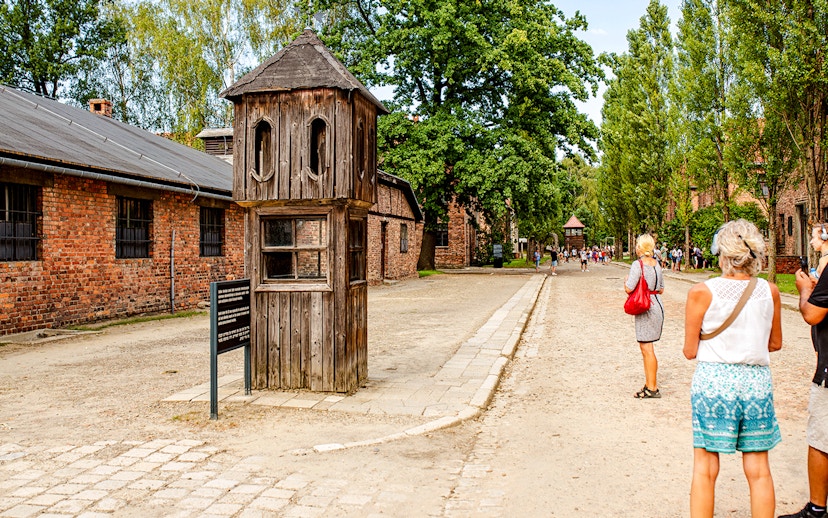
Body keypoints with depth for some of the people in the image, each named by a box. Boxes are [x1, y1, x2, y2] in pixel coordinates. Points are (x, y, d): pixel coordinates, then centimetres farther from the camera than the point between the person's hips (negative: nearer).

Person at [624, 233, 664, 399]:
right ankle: (648, 384, 23)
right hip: (656, 305, 8)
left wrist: (626, 280, 0)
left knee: (647, 348, -2)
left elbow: (629, 289, -20)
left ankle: (653, 388, 4)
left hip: (645, 309, -8)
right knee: (645, 348, 15)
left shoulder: (638, 264, -14)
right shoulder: (657, 264, 9)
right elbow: (661, 289, 16)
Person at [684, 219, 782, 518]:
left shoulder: (702, 292, -11)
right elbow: (775, 344, 11)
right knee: (758, 470, 13)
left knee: (705, 470, 8)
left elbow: (690, 351, -6)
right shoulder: (770, 291, -1)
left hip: (712, 381, -3)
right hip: (757, 381, 3)